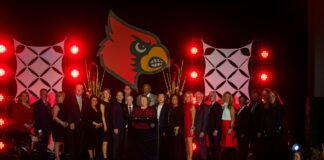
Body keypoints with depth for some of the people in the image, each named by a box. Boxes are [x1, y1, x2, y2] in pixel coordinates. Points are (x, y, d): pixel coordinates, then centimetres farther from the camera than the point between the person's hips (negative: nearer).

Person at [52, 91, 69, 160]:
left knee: (61, 142, 9)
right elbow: (55, 117, -16)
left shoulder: (63, 105, 13)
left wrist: (66, 123, 7)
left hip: (62, 126, 8)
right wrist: (62, 123, -19)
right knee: (57, 142, -5)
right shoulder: (56, 106, -10)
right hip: (57, 126, -8)